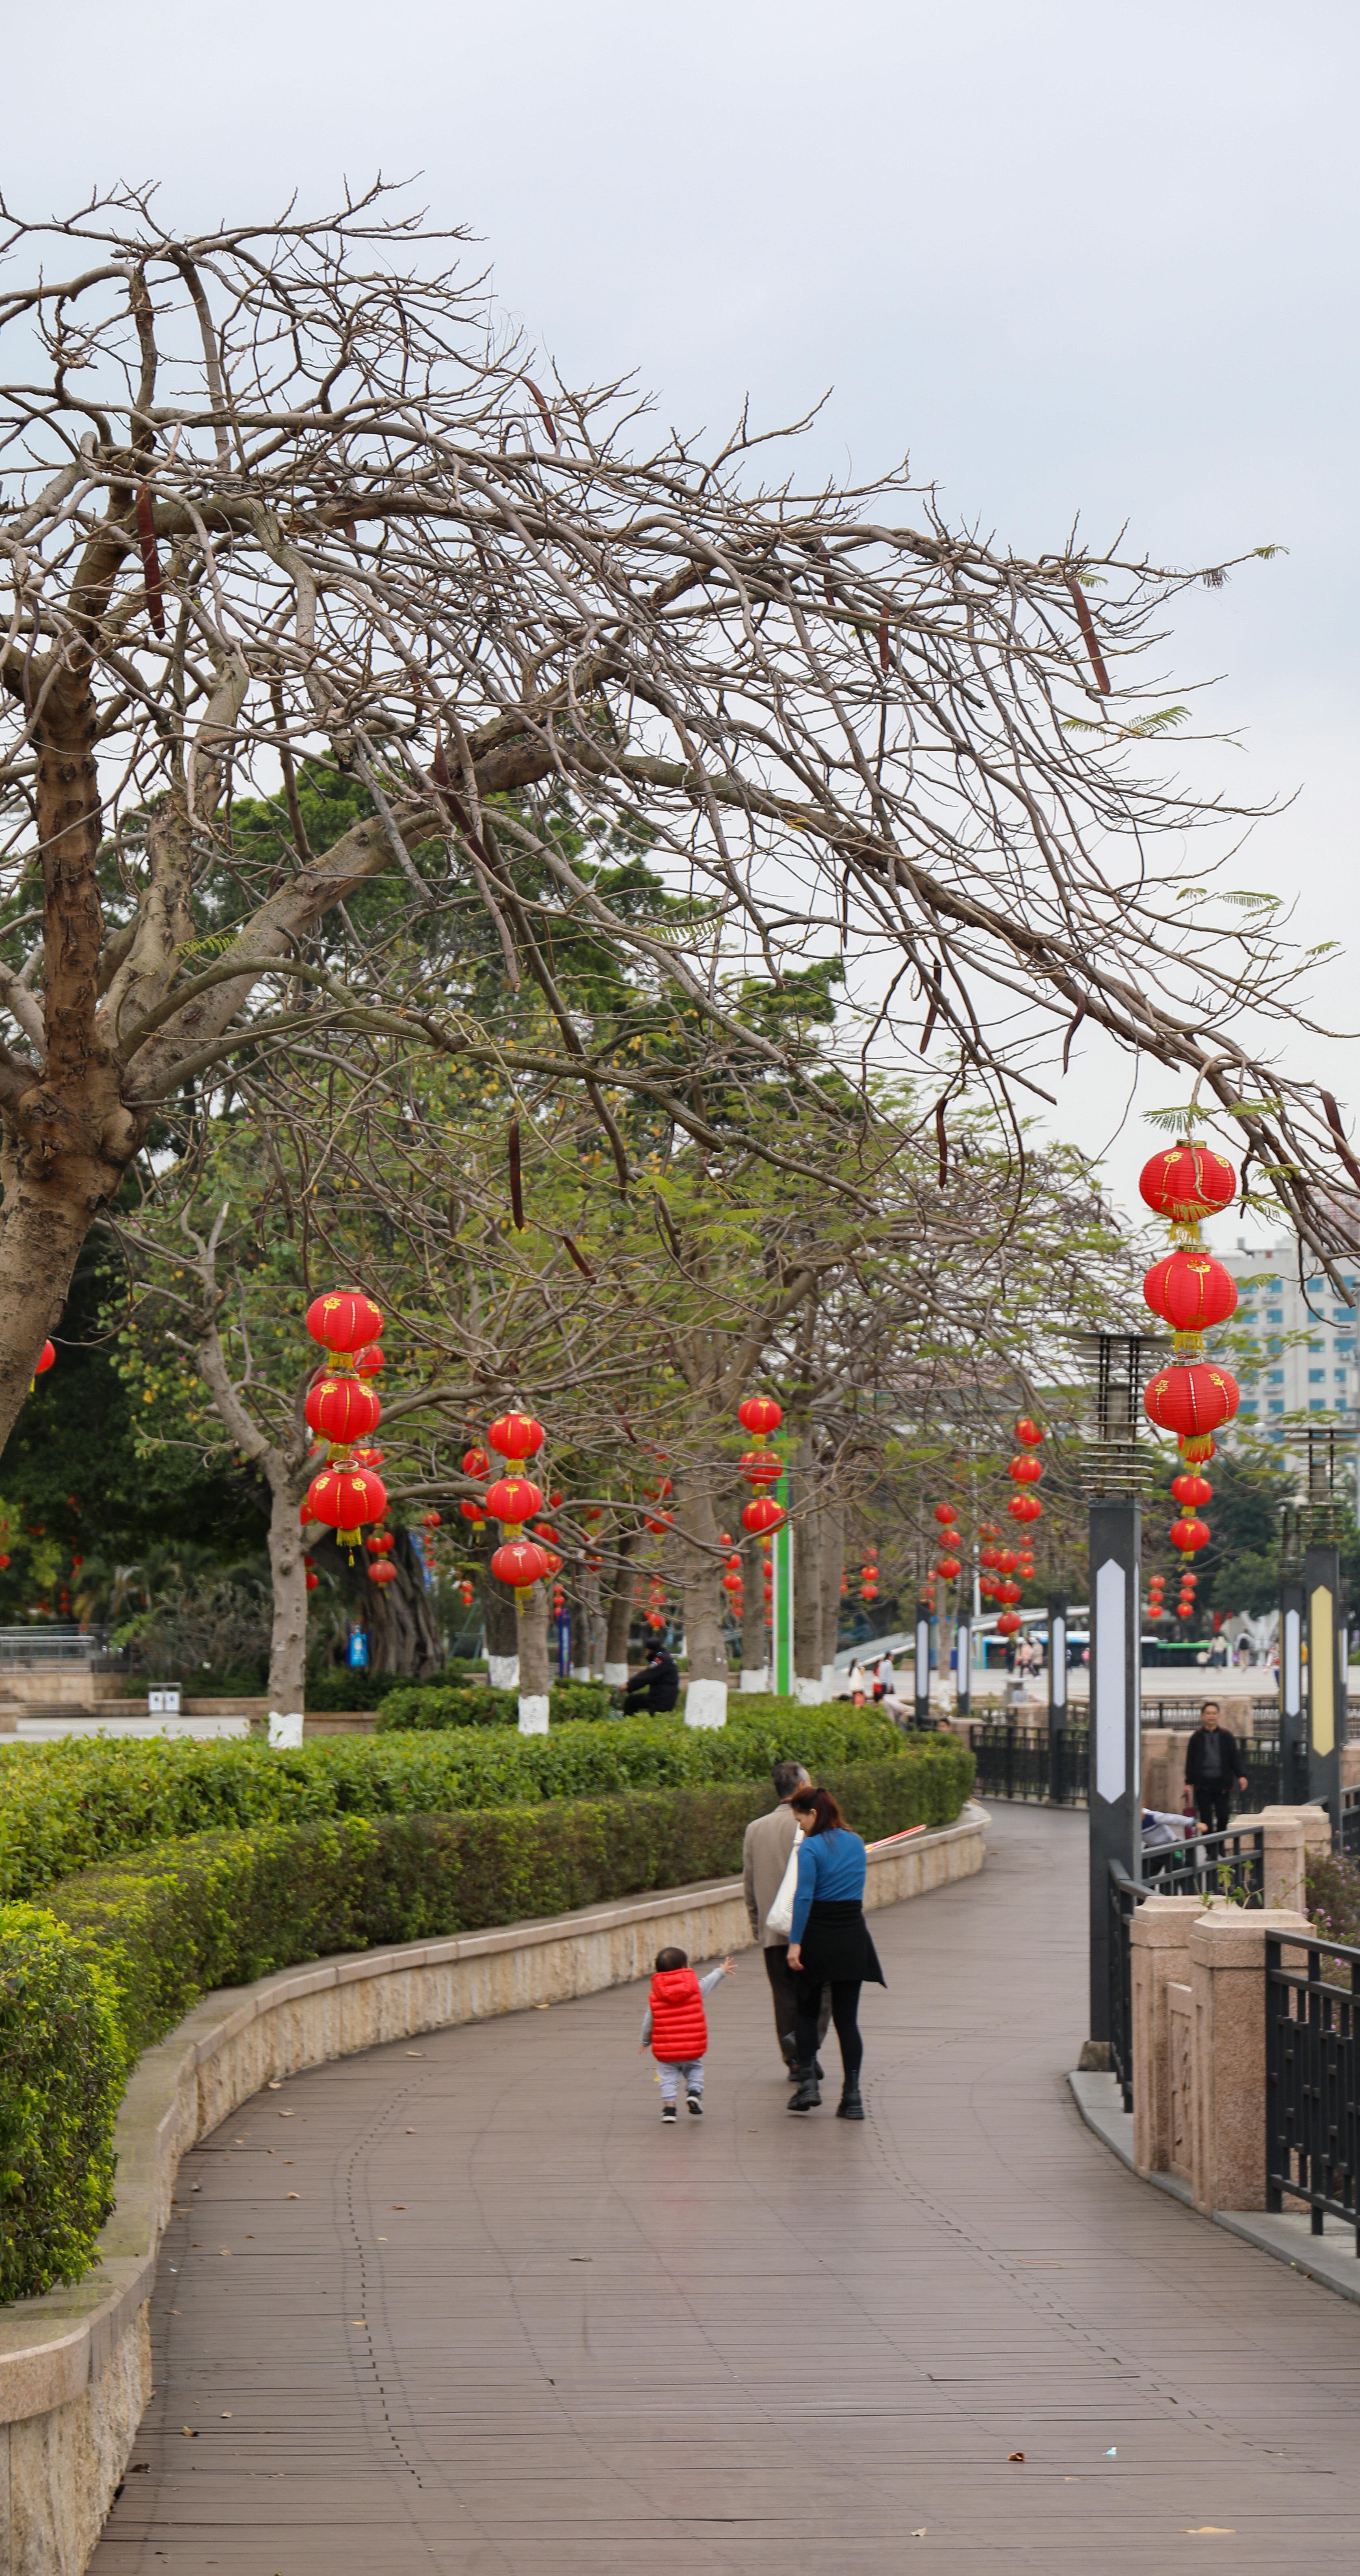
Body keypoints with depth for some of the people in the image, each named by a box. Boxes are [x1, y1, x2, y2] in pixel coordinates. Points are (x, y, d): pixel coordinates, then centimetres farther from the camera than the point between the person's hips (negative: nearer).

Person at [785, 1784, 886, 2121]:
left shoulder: (811, 1848, -11)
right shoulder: (857, 1844, 9)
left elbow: (804, 1897, -17)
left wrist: (796, 1942, -16)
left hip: (818, 1936, -5)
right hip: (853, 1936, 5)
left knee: (807, 2012, 14)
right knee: (847, 2018, 6)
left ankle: (808, 2082, 3)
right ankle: (852, 2096, 0)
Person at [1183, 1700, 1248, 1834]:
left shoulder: (1226, 1736, 6)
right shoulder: (1197, 1738, 5)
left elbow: (1235, 1758, 5)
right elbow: (1190, 1761, 5)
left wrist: (1241, 1775, -8)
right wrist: (1189, 1782, -2)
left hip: (1222, 1783, 0)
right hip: (1203, 1783, 0)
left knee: (1223, 1817, 0)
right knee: (1206, 1818, 0)